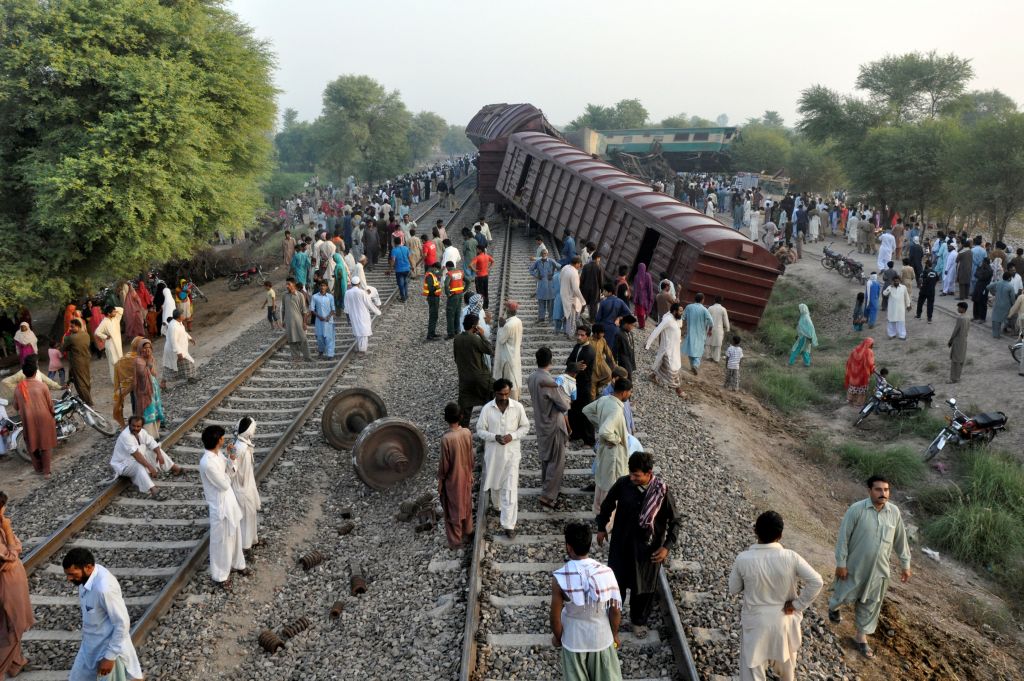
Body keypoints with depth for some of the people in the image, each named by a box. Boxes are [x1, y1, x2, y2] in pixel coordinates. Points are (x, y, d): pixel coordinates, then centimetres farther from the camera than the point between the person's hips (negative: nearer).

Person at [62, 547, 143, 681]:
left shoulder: (104, 588, -32)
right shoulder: (88, 576, -6)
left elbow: (122, 624, -26)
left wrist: (110, 657, -20)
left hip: (108, 648, -9)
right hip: (90, 646, 9)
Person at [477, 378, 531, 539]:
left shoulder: (518, 407, -10)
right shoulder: (487, 409, -10)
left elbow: (525, 427, 1)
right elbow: (480, 430, -3)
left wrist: (512, 436, -17)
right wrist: (495, 437, -20)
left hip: (512, 452, -1)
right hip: (493, 451, 1)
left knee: (510, 488, -4)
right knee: (495, 482, 21)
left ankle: (508, 524, 0)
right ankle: (497, 504, 51)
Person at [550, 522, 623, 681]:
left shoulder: (559, 577, -25)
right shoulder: (606, 572, -21)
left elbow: (555, 615, -15)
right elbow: (616, 610, -11)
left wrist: (557, 637, 5)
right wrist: (614, 634, 8)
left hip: (574, 640, -1)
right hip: (601, 638, 1)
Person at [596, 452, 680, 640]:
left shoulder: (662, 492, -20)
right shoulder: (623, 484, -16)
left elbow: (674, 522, -8)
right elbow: (608, 504, 4)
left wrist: (667, 546, -14)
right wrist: (601, 527, 10)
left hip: (649, 547, -1)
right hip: (621, 543, 1)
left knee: (644, 586, 16)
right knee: (616, 582, 14)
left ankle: (639, 621, 41)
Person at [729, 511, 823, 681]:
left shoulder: (743, 559, -22)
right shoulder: (790, 557, -21)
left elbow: (733, 590, -8)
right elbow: (816, 582, -23)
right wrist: (798, 604, -11)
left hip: (756, 622, -2)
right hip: (784, 619, 2)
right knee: (786, 657, 32)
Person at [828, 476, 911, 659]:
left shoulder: (894, 512, -7)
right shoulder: (856, 509, -20)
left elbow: (900, 540, 6)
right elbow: (843, 537, -15)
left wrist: (905, 564, 10)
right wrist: (841, 563, -14)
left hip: (878, 569, 4)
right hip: (855, 566, -3)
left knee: (870, 604, 14)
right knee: (845, 596, 13)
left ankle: (861, 637, 33)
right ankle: (834, 607, 49)